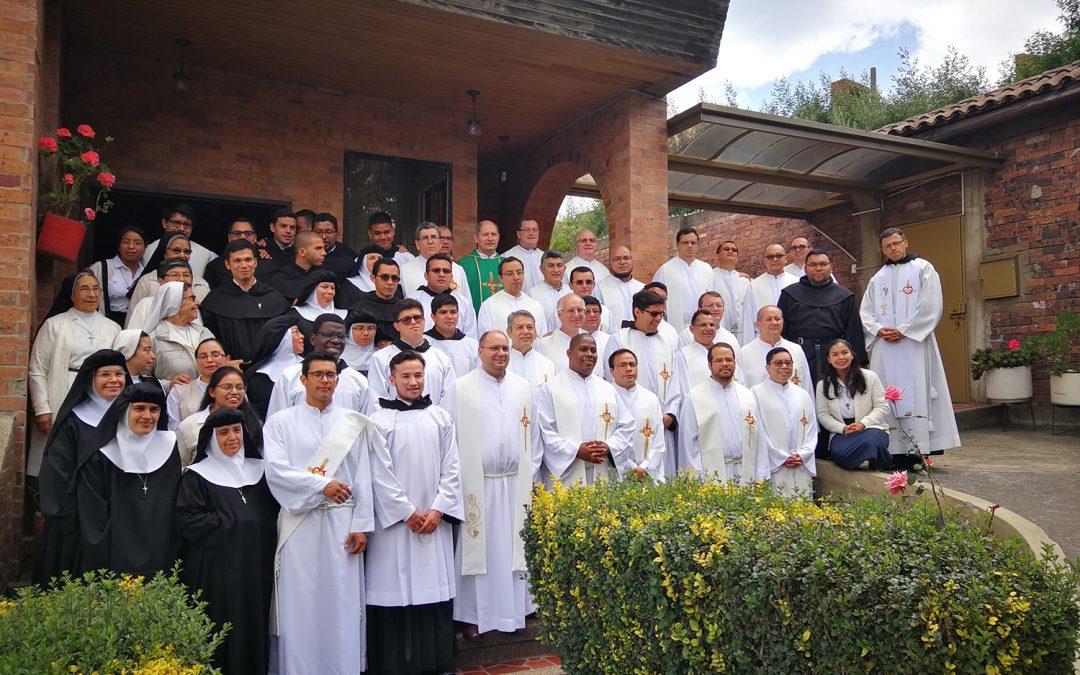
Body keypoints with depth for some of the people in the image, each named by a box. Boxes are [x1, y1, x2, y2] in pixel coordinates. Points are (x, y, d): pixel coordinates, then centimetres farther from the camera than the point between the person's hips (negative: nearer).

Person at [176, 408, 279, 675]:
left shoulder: (259, 470, 14)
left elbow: (275, 513, 16)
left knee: (254, 630, 6)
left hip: (256, 568, 4)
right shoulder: (197, 476, 0)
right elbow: (187, 520, -10)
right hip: (216, 571, -4)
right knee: (221, 637, -2)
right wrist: (233, 525, -12)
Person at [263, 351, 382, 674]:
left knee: (342, 602, 3)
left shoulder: (353, 423, 8)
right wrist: (321, 484, -15)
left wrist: (361, 525, -2)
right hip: (299, 524, -1)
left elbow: (363, 477, 5)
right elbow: (274, 469, -7)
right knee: (299, 604, 2)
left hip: (342, 524, 1)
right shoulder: (280, 422, 6)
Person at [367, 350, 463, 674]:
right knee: (396, 593, -2)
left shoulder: (441, 417, 9)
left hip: (435, 521, 3)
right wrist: (408, 512, -8)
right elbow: (381, 474, -5)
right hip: (395, 522, -3)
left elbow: (451, 468, 6)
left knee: (436, 593, 4)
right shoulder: (380, 421, 0)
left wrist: (437, 509, -5)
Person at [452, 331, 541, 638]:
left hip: (516, 483, 3)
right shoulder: (461, 388, 0)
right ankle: (473, 616, 11)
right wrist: (458, 480, -5)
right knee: (477, 549, 1)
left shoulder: (523, 388, 11)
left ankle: (513, 610, 18)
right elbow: (452, 436, -1)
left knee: (513, 549, 7)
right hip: (476, 483, -3)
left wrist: (531, 475, 9)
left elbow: (534, 435, 15)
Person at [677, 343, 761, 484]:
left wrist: (761, 476, 6)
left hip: (745, 474, 3)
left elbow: (758, 439, 13)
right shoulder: (694, 397, 2)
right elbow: (688, 441, -2)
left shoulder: (748, 396, 14)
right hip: (712, 473, -3)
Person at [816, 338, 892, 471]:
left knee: (869, 441, -37)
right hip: (840, 433, 0)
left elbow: (882, 407, 1)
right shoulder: (823, 385, 7)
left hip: (870, 427, 0)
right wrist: (843, 428, -14)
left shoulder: (870, 377, 4)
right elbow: (822, 414, 3)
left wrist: (863, 423, -15)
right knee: (840, 453, -34)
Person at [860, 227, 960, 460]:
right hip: (884, 345, 4)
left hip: (914, 342, -4)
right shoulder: (878, 278, 18)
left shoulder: (923, 269, 4)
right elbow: (865, 312, 14)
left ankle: (918, 448, -6)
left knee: (915, 395, -8)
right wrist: (879, 329, -6)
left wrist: (904, 331, -12)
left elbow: (930, 306, -6)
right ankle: (890, 449, 3)